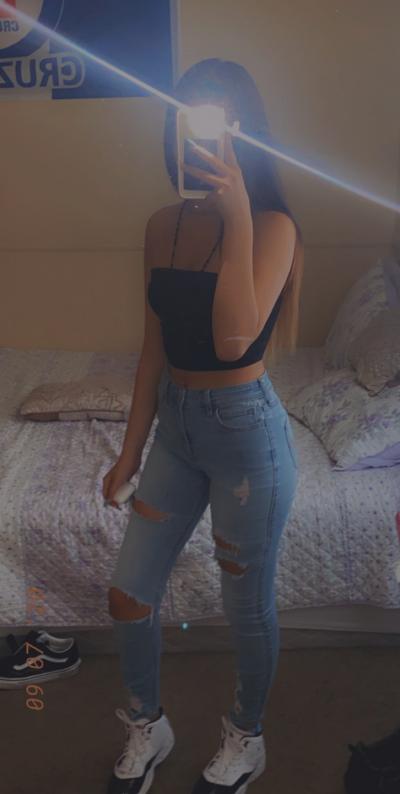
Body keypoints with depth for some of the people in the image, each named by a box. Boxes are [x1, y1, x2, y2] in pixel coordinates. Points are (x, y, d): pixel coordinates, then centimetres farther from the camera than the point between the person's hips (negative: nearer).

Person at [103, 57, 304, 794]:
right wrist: (131, 448, 11)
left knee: (247, 607, 13)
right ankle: (147, 727, 40)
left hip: (247, 431, -5)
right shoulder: (163, 226, 3)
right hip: (176, 426, 6)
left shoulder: (273, 226, -13)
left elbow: (234, 338, -28)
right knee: (127, 594, 12)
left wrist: (238, 215, -26)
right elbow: (154, 347, 8)